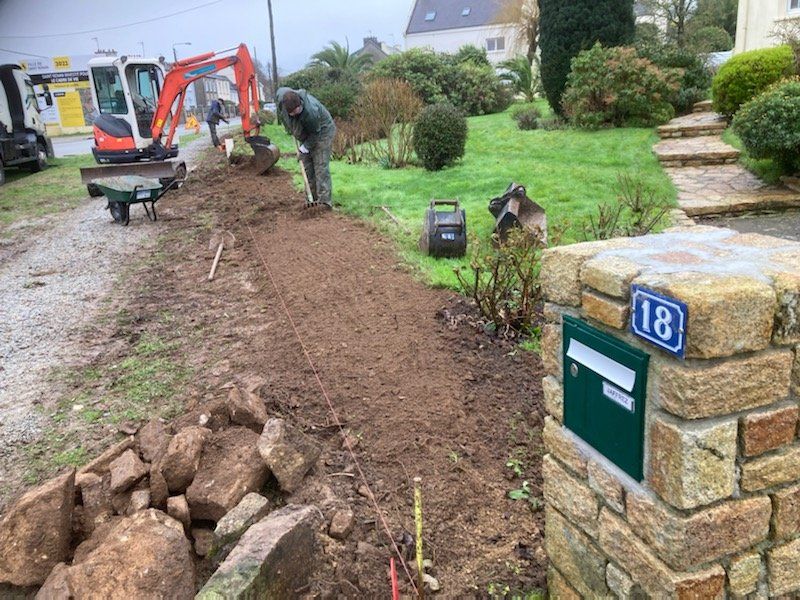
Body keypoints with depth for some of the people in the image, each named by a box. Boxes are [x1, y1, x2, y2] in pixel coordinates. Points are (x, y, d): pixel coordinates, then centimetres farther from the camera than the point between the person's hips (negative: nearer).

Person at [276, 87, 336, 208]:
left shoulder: (311, 112, -40)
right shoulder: (280, 95, -23)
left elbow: (315, 133, -24)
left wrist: (304, 149, -19)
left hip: (322, 131, -7)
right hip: (305, 135, 7)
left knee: (321, 166, -14)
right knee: (307, 167, 6)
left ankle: (324, 201, -17)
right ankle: (313, 198, 12)